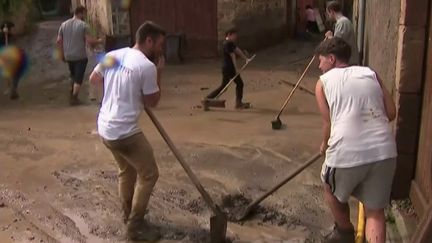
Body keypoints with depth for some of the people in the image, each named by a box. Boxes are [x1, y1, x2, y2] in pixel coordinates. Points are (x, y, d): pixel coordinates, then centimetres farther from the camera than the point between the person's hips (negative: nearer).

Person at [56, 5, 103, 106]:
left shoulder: (64, 24, 5)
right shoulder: (84, 25, -11)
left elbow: (59, 41, 6)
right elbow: (89, 41, -16)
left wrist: (63, 53, 16)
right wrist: (99, 41, 3)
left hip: (68, 56, 6)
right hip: (80, 56, -5)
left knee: (73, 76, 23)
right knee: (78, 78, 5)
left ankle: (72, 95, 26)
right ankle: (74, 98, 8)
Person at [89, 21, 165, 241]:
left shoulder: (112, 55, 7)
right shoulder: (147, 66, -17)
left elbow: (94, 79, 22)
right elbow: (152, 102, -6)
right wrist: (159, 72, 0)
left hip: (105, 128, 9)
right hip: (125, 132, -9)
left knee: (126, 170, 26)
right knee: (149, 174, 5)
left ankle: (128, 214, 42)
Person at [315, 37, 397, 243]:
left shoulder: (324, 81, 10)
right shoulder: (370, 73, 17)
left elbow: (328, 122, 8)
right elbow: (391, 113, 13)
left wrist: (325, 145, 28)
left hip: (347, 152, -3)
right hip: (384, 151, 3)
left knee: (331, 190, 29)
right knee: (375, 211, 17)